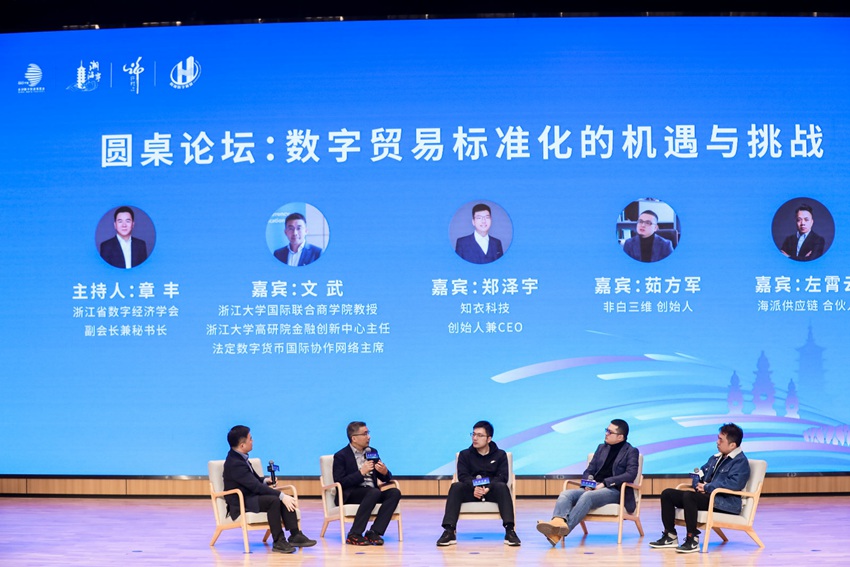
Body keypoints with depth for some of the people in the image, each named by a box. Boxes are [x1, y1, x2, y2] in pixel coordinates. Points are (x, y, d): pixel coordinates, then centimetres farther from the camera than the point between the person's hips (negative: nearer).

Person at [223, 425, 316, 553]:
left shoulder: (239, 457, 7)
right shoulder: (235, 463, -23)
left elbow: (254, 479, 17)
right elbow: (256, 486, -27)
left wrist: (265, 480, -5)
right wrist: (281, 496, -26)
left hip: (249, 496, 9)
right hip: (240, 504, -9)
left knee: (285, 498, -6)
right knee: (273, 500, -31)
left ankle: (295, 535, -9)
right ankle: (278, 541, -24)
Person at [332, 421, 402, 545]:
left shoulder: (372, 452, 17)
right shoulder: (341, 456, -2)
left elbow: (386, 478, 20)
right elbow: (339, 482, -12)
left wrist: (385, 472, -5)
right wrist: (361, 472, -18)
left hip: (372, 493, 6)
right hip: (350, 495, -6)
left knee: (395, 492, -21)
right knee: (374, 492, -35)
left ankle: (373, 532, -25)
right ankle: (354, 535, -32)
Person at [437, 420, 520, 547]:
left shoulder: (500, 455, 9)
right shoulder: (465, 454, 11)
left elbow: (502, 477, -5)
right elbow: (462, 476, -4)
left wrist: (488, 488, -25)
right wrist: (474, 487, -26)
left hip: (492, 492, -1)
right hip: (470, 493, 1)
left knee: (502, 487, -33)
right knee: (456, 487, -29)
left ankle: (509, 531, -41)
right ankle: (449, 531, -38)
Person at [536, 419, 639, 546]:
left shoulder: (631, 452, 7)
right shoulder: (602, 448, 25)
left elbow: (631, 474, -9)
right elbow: (589, 470, 22)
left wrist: (605, 483, -17)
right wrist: (588, 482, -3)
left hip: (614, 491, -5)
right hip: (593, 488, 6)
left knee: (587, 496, -37)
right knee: (565, 494, -25)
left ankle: (564, 528, -54)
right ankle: (558, 522, -55)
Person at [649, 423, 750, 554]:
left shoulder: (741, 462, -9)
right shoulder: (716, 457, 19)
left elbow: (735, 483, -25)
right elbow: (701, 472, 28)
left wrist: (707, 487, -18)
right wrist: (699, 484, 2)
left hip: (726, 503, -9)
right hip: (707, 496, 9)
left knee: (688, 496, -35)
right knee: (667, 494, 0)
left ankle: (693, 540, -29)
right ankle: (670, 536, 2)